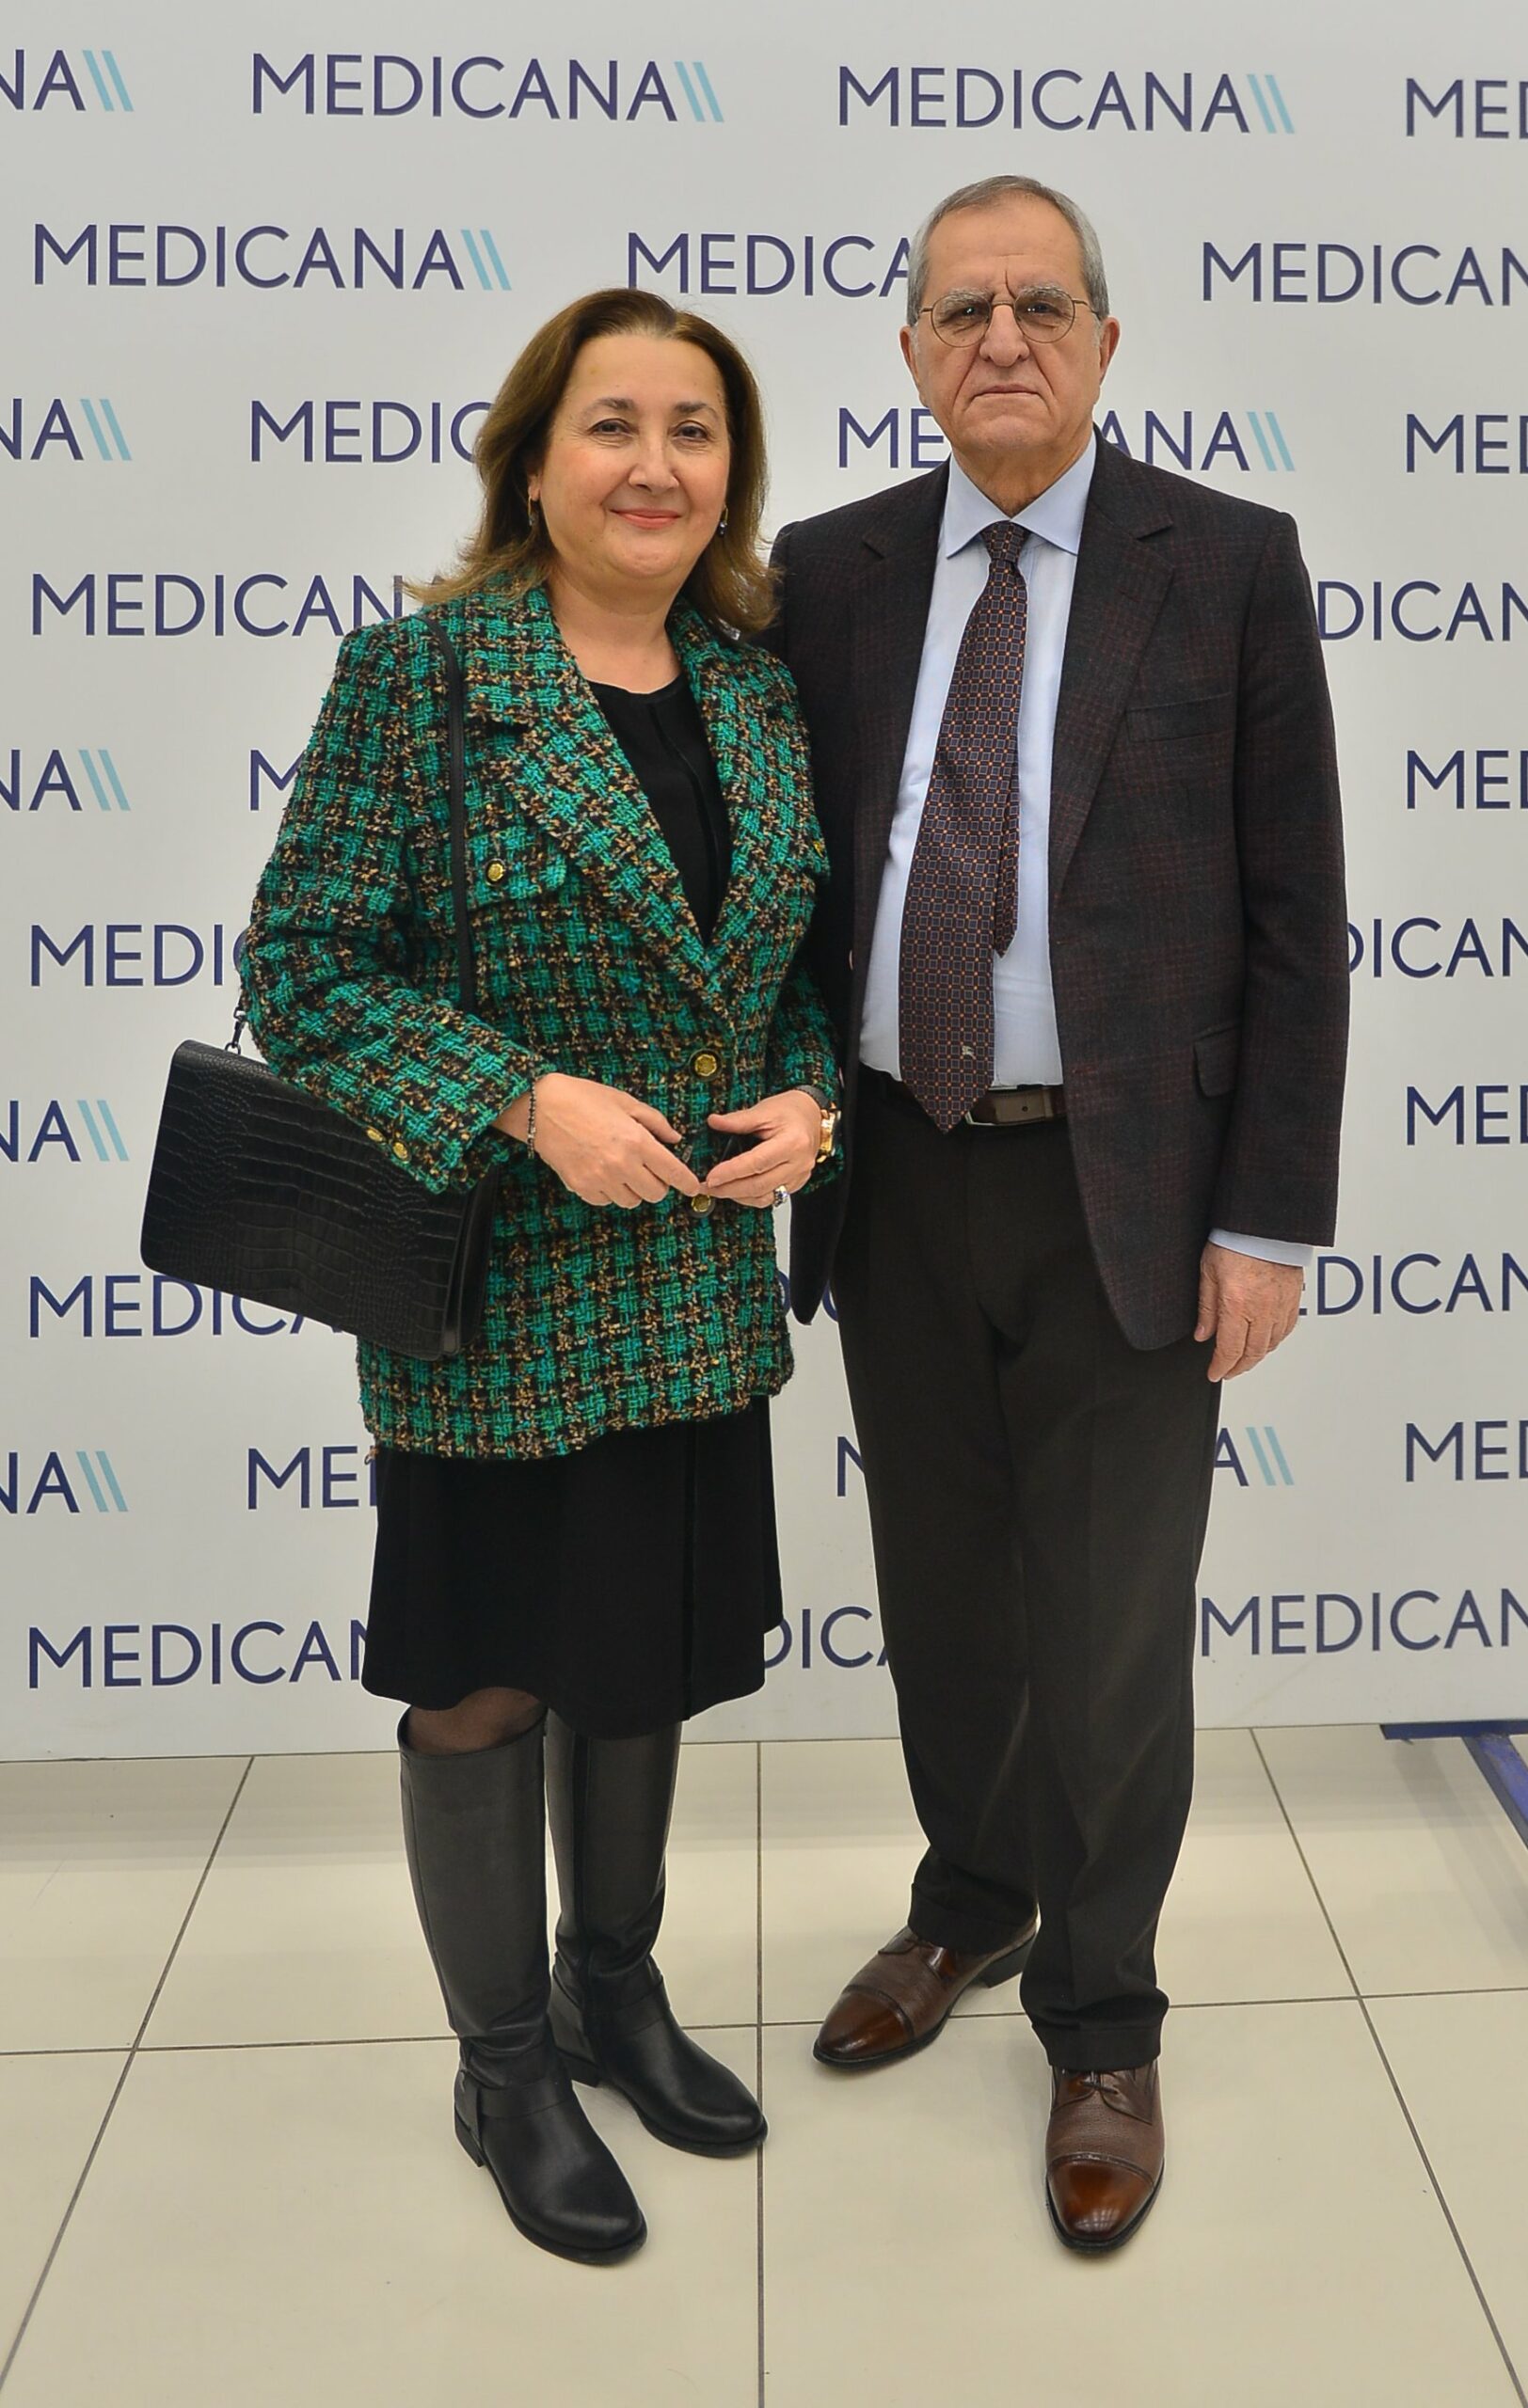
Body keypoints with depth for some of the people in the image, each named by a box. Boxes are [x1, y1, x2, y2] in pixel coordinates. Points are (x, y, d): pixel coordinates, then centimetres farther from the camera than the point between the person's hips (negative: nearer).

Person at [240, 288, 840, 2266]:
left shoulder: (763, 690, 6)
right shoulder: (415, 673, -11)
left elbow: (806, 958, 13)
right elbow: (302, 970, -11)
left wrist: (808, 1099, -7)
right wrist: (530, 1099, -22)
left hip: (696, 1281, 5)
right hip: (495, 1289, -5)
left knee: (646, 1654, 19)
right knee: (486, 1681, 10)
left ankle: (616, 1991, 41)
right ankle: (504, 2065, 31)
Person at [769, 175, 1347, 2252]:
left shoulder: (1230, 566, -3)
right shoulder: (832, 571, 6)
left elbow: (1296, 922, -5)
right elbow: (788, 864, 9)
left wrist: (1270, 1220, -9)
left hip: (1125, 1188, -3)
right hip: (898, 1178, 3)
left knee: (1110, 1629, 6)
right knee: (939, 1595, 17)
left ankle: (1100, 2025, 28)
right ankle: (969, 1909, 43)